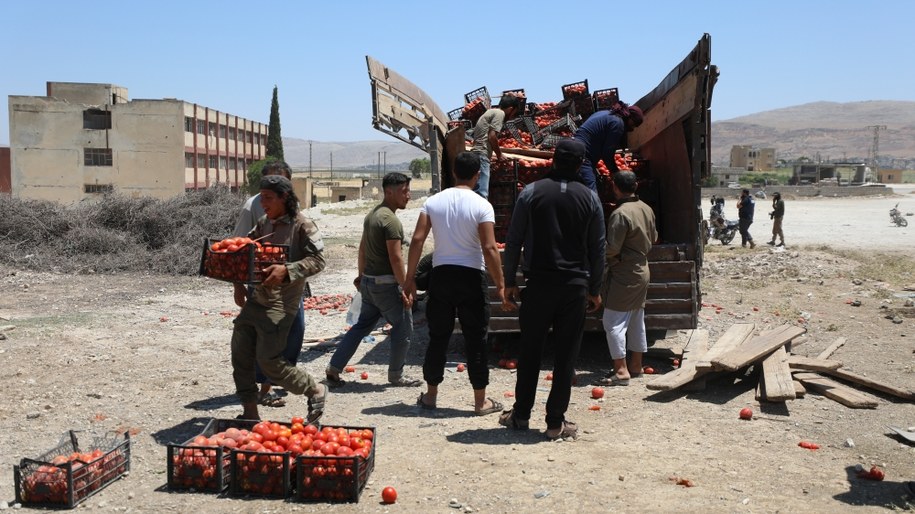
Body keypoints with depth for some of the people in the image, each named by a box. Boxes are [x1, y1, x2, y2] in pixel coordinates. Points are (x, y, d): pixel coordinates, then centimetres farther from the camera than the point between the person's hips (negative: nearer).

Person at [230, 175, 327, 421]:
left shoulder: (303, 225, -10)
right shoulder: (263, 223, 11)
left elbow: (318, 260, -17)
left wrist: (286, 270, -30)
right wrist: (239, 284, 7)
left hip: (280, 304, -8)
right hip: (255, 298, 8)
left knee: (269, 360, -9)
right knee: (240, 355, 7)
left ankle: (315, 391, 13)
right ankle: (250, 413, 20)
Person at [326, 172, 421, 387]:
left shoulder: (371, 215, 12)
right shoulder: (390, 220, -18)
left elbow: (363, 248, 19)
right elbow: (395, 258, -21)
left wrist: (361, 275, 27)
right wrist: (405, 288, -18)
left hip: (369, 281, 9)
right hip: (386, 283, -9)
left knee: (362, 326, 16)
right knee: (403, 329, 5)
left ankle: (334, 369, 16)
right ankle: (395, 375, 15)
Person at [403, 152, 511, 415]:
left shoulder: (433, 201, 2)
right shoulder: (481, 205, -8)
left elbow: (417, 239, -3)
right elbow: (489, 248, -14)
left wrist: (410, 278, 3)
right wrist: (500, 285, -9)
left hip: (441, 275, 3)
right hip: (471, 275, -3)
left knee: (438, 337, 13)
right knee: (476, 340, 5)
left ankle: (431, 394, 23)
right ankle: (481, 401, 12)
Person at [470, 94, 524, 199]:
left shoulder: (489, 112, 26)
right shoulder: (499, 113, -1)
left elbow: (474, 134, 22)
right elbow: (492, 136, -12)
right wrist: (499, 154, 2)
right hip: (482, 154, -10)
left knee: (480, 193, 8)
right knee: (481, 194, -19)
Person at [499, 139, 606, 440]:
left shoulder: (531, 192, -2)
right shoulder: (590, 198, 2)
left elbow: (514, 241, -2)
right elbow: (597, 248, 5)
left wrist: (509, 281, 7)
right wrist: (595, 289, 14)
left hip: (538, 283, 0)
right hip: (575, 285, 0)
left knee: (530, 351, 11)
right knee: (566, 355, 5)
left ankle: (521, 415, 20)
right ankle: (556, 422, 9)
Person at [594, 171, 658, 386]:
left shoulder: (620, 214, -21)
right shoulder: (646, 209, 6)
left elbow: (611, 249, -23)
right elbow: (653, 237, 19)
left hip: (623, 276, -9)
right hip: (642, 271, 9)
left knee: (613, 322, -4)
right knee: (636, 320, 16)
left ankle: (621, 371, -6)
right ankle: (636, 365, 25)